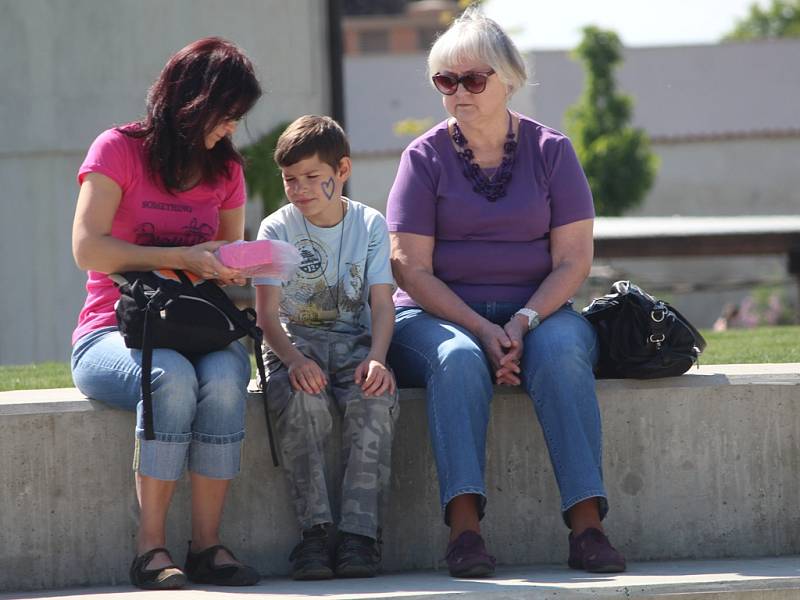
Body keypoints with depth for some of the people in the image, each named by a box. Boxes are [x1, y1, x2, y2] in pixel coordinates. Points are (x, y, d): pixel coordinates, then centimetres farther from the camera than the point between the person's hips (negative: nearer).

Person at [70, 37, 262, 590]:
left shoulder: (226, 169, 16)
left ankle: (207, 543, -31)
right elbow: (89, 249, -12)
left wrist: (235, 271, -2)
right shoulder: (119, 150, -1)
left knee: (225, 377, -34)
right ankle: (151, 545, -34)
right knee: (172, 377, -39)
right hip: (112, 333, -4)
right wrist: (183, 258, -18)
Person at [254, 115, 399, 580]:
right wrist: (294, 359, -27)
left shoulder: (370, 225, 7)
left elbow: (382, 302, -1)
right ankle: (315, 529, -28)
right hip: (294, 341, -1)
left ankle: (360, 532, -30)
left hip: (354, 340, 1)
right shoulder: (277, 229, 2)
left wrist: (376, 357, -21)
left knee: (376, 400, -32)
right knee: (304, 401, -35)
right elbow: (267, 312, -7)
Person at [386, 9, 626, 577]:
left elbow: (573, 259, 0)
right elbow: (412, 267, -4)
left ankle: (587, 525, -41)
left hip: (539, 311, 1)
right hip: (439, 315, -1)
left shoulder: (550, 150, 6)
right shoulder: (425, 158, 3)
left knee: (561, 353, -33)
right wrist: (482, 329, -17)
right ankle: (465, 526, -45)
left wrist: (522, 323, -18)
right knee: (459, 359, -36)